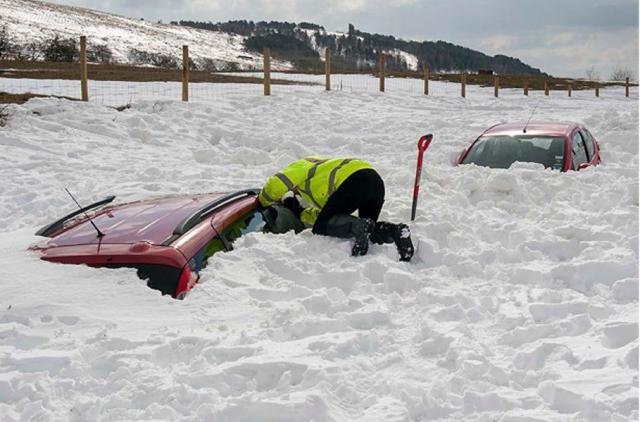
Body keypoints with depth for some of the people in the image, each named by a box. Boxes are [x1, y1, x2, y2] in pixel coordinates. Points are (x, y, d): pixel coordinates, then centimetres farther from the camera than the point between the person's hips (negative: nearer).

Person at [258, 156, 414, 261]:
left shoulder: (300, 167, 17)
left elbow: (273, 187, 2)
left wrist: (265, 204, 22)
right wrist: (299, 213, 30)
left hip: (352, 180, -9)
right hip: (376, 180, 9)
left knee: (321, 228, 3)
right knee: (370, 231, 26)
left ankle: (358, 227, -22)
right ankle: (395, 231, -4)